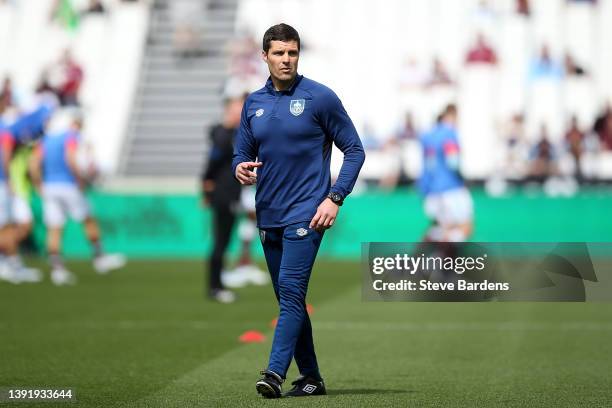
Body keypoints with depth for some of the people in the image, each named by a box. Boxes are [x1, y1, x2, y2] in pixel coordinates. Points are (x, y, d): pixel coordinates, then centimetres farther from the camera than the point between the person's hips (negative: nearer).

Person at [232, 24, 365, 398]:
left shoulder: (320, 97, -4)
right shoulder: (254, 103, 10)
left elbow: (354, 150, -2)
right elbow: (242, 153, 18)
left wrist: (335, 198, -11)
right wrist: (240, 169, -7)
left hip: (306, 213, -6)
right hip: (268, 216, 6)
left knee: (291, 290, -17)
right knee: (290, 298, 9)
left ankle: (275, 373, -24)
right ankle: (311, 378, 17)